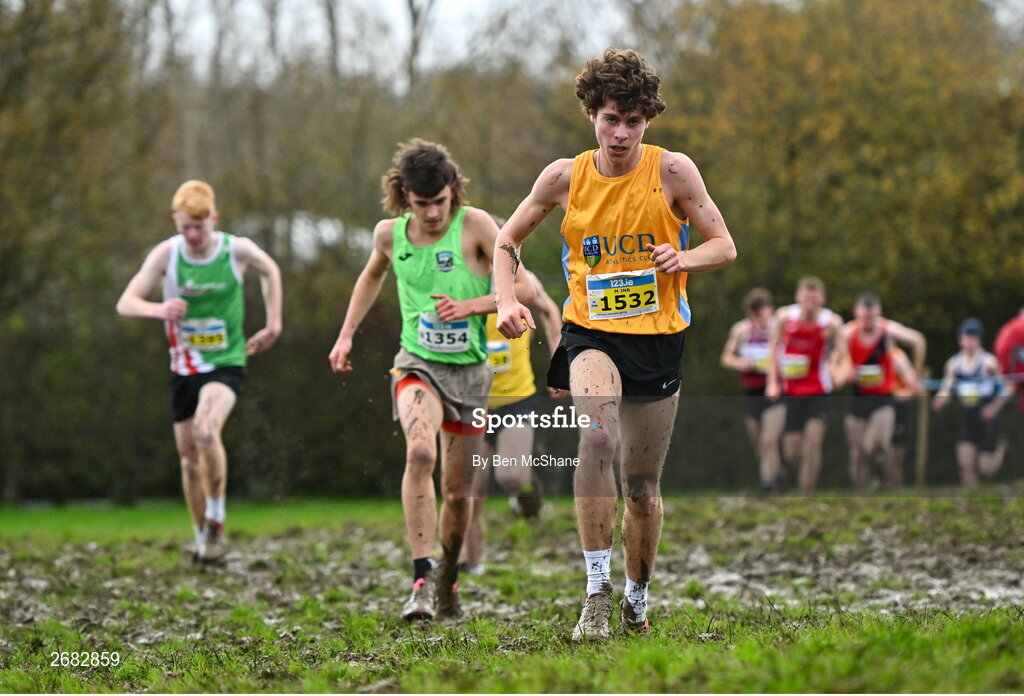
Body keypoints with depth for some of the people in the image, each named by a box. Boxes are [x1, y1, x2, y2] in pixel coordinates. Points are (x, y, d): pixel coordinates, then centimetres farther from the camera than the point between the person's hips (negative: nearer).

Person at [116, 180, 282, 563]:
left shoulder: (237, 249, -9)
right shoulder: (166, 254, -9)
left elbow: (270, 270, 14)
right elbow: (125, 303, -10)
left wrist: (273, 324, 10)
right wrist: (158, 309, -31)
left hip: (227, 363, -3)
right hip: (184, 366, 3)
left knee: (206, 429, -29)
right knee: (189, 456, 8)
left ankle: (216, 521, -15)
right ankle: (202, 536, 26)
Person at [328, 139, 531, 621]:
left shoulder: (475, 225, -9)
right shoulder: (389, 233, 1)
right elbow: (372, 276, 24)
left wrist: (469, 305, -23)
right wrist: (346, 335, 18)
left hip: (469, 369, 0)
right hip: (418, 365, 0)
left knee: (457, 491, 6)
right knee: (420, 451, -30)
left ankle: (447, 581, 34)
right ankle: (421, 581, -32)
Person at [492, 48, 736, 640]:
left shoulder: (672, 171, -5)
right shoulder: (565, 176, -1)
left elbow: (725, 247, 0)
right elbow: (507, 242, 11)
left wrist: (683, 258, -21)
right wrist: (507, 301, -7)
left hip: (658, 337, 0)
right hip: (591, 332, 0)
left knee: (643, 488, 7)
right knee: (598, 435, -31)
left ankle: (638, 597, 33)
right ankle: (597, 591, -28)